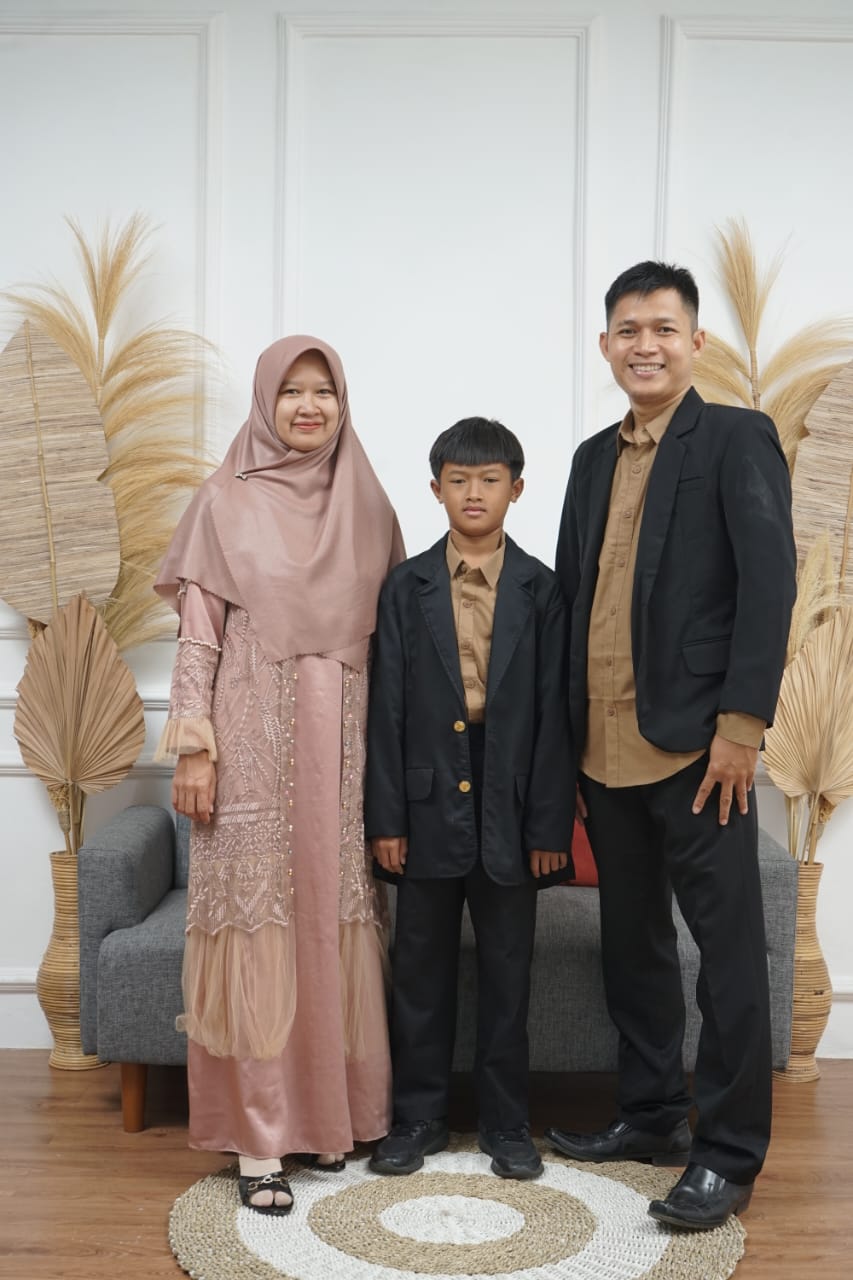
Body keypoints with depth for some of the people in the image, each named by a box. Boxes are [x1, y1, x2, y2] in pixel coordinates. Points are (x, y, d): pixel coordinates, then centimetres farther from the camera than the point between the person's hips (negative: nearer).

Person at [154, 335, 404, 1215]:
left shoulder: (367, 505, 10)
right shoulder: (226, 501, 1)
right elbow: (197, 634, -3)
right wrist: (194, 748, -9)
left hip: (344, 737, 3)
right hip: (253, 735, -3)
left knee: (334, 912, 7)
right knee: (256, 915, -1)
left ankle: (332, 1107, 24)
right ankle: (258, 1135, 10)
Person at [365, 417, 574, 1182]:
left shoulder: (542, 590, 0)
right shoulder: (407, 588, 2)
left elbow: (553, 711, -2)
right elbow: (387, 709, 0)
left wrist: (550, 823, -5)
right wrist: (385, 816, -4)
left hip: (509, 806, 0)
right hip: (430, 803, 1)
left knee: (507, 973, 10)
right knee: (422, 968, 11)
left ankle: (506, 1122, 26)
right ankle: (420, 1115, 27)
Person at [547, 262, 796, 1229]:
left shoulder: (737, 439, -2)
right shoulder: (594, 457, 16)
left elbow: (769, 580, -11)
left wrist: (741, 722, -17)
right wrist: (566, 726, 10)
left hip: (694, 744, -6)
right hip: (604, 745, 7)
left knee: (727, 948, 2)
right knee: (632, 940, 15)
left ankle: (729, 1154, 15)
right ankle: (651, 1116, 31)